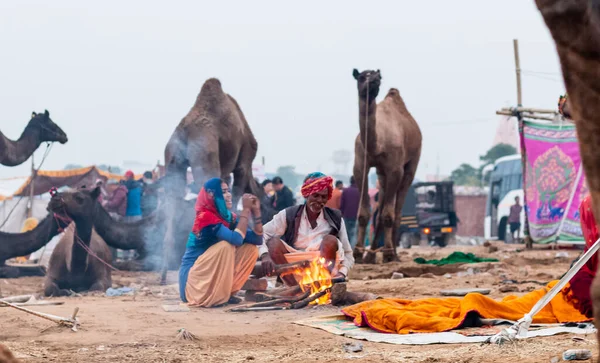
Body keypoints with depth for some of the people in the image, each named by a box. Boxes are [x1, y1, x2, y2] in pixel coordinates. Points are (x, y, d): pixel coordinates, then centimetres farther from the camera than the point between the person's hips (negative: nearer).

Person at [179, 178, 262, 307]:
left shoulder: (229, 217, 6)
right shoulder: (205, 217, -18)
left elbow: (257, 240, 2)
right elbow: (237, 239, -28)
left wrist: (256, 211, -7)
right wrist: (246, 209, -22)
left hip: (212, 275, 8)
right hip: (193, 278, -8)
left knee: (251, 248, 1)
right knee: (226, 246, -27)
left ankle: (227, 291, 0)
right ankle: (216, 297, -18)